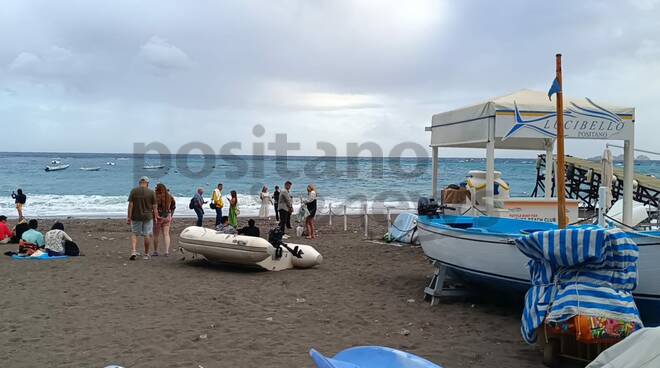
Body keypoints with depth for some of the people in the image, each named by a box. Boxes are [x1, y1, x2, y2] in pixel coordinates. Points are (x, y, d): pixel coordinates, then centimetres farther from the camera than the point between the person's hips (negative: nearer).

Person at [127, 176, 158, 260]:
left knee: (134, 234, 13)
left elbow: (130, 205, -7)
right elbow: (154, 207, -4)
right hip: (148, 217, 0)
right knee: (147, 235, 9)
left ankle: (133, 252, -4)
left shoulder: (133, 191, -4)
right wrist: (156, 217, 4)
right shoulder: (151, 192, -5)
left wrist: (129, 217, -3)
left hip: (136, 216, 1)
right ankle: (146, 254, 16)